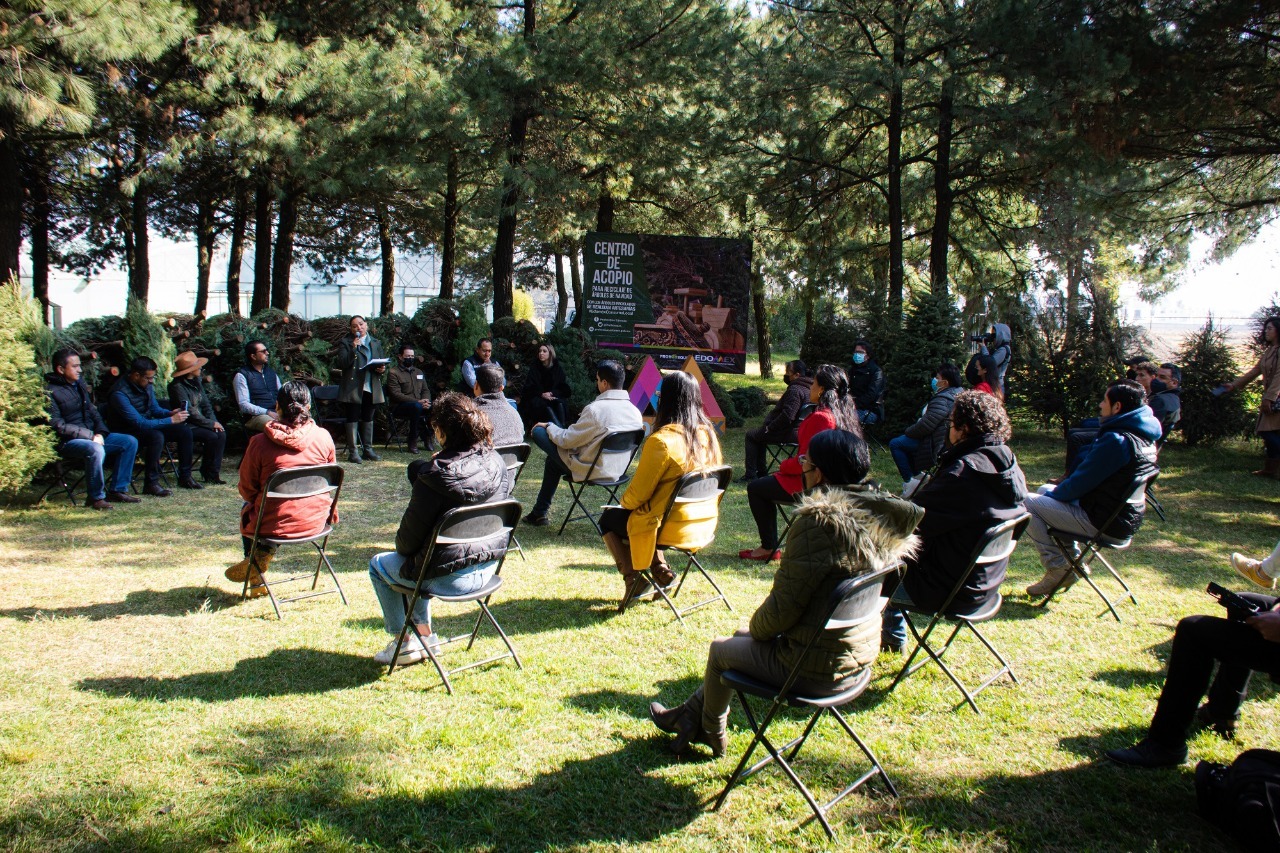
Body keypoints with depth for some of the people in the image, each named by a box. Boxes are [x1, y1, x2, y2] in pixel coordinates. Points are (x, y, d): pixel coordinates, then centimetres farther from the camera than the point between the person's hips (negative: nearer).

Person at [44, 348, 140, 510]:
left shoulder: (79, 385, 14)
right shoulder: (50, 392, -13)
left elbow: (92, 410, 18)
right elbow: (58, 426, -19)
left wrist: (100, 432, -1)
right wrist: (91, 436, -21)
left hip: (92, 435, 9)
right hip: (66, 442, -9)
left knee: (130, 442, -4)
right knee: (95, 449, -38)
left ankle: (118, 490, -2)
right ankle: (95, 497, -21)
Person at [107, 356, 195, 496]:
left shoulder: (146, 384, -2)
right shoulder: (119, 393, -27)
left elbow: (155, 409, 12)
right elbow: (139, 423, -30)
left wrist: (170, 413, -10)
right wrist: (171, 420, -30)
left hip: (148, 426, 8)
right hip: (129, 434, -8)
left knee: (184, 430, -6)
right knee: (156, 436, -36)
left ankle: (185, 476, 3)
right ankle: (151, 484, -27)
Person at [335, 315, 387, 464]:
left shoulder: (376, 343, 14)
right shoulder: (345, 343, 1)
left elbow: (382, 362, 19)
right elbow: (341, 364, -9)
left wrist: (382, 368, -5)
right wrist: (353, 349, -18)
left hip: (371, 388, 4)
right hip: (353, 388, -4)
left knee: (368, 418, 10)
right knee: (352, 418, -3)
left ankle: (368, 449, 17)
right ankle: (353, 451, -1)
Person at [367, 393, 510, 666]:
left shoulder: (435, 477, -24)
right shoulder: (495, 463, -6)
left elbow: (409, 538, -14)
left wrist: (402, 548, 8)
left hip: (450, 578, -7)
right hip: (488, 567, 7)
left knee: (379, 564, 20)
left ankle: (404, 644, 27)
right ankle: (424, 635, 36)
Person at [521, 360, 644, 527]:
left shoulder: (596, 409, -24)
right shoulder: (635, 411, -3)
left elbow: (567, 440, -15)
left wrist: (548, 427, 6)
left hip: (591, 470, -7)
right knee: (554, 459, 28)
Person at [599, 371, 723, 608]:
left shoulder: (662, 440, -23)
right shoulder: (708, 434, 0)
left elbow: (638, 492, -16)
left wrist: (624, 503, 8)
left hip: (673, 528, -7)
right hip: (705, 524, 7)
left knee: (609, 518, 16)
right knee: (645, 511, 29)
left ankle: (633, 579, 9)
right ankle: (661, 570, 19)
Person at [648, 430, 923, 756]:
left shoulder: (819, 522, -28)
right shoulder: (881, 518, -1)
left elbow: (784, 604, -23)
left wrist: (756, 628, -1)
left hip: (815, 669, -8)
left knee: (720, 649, 18)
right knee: (744, 636, 27)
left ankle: (711, 736, 42)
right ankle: (689, 714, 41)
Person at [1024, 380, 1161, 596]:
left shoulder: (1117, 441, -26)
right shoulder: (1143, 436, 7)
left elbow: (1080, 484, -18)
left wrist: (1053, 493, -3)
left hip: (1102, 522, -10)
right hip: (1123, 516, 10)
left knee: (1025, 503, -8)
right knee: (1045, 490, 25)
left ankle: (1058, 568, -2)